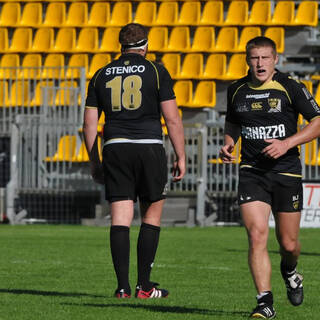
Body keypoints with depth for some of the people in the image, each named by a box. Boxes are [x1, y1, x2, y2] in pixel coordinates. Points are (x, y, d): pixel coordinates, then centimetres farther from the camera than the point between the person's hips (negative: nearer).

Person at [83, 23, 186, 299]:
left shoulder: (101, 76, 11)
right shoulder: (156, 71, 1)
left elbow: (89, 123, 10)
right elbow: (172, 118, -3)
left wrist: (94, 162, 18)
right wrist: (181, 157, 3)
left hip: (114, 151, 2)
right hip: (149, 148, -2)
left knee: (120, 219, 1)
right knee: (152, 217, 9)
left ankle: (123, 287, -7)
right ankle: (144, 286, 6)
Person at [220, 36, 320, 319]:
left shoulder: (290, 88, -6)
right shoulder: (237, 91, 5)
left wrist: (287, 143, -15)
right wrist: (228, 144, 4)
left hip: (286, 171, -2)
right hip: (251, 172, 2)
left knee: (289, 244, 6)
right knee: (257, 235, -16)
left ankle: (289, 271, 43)